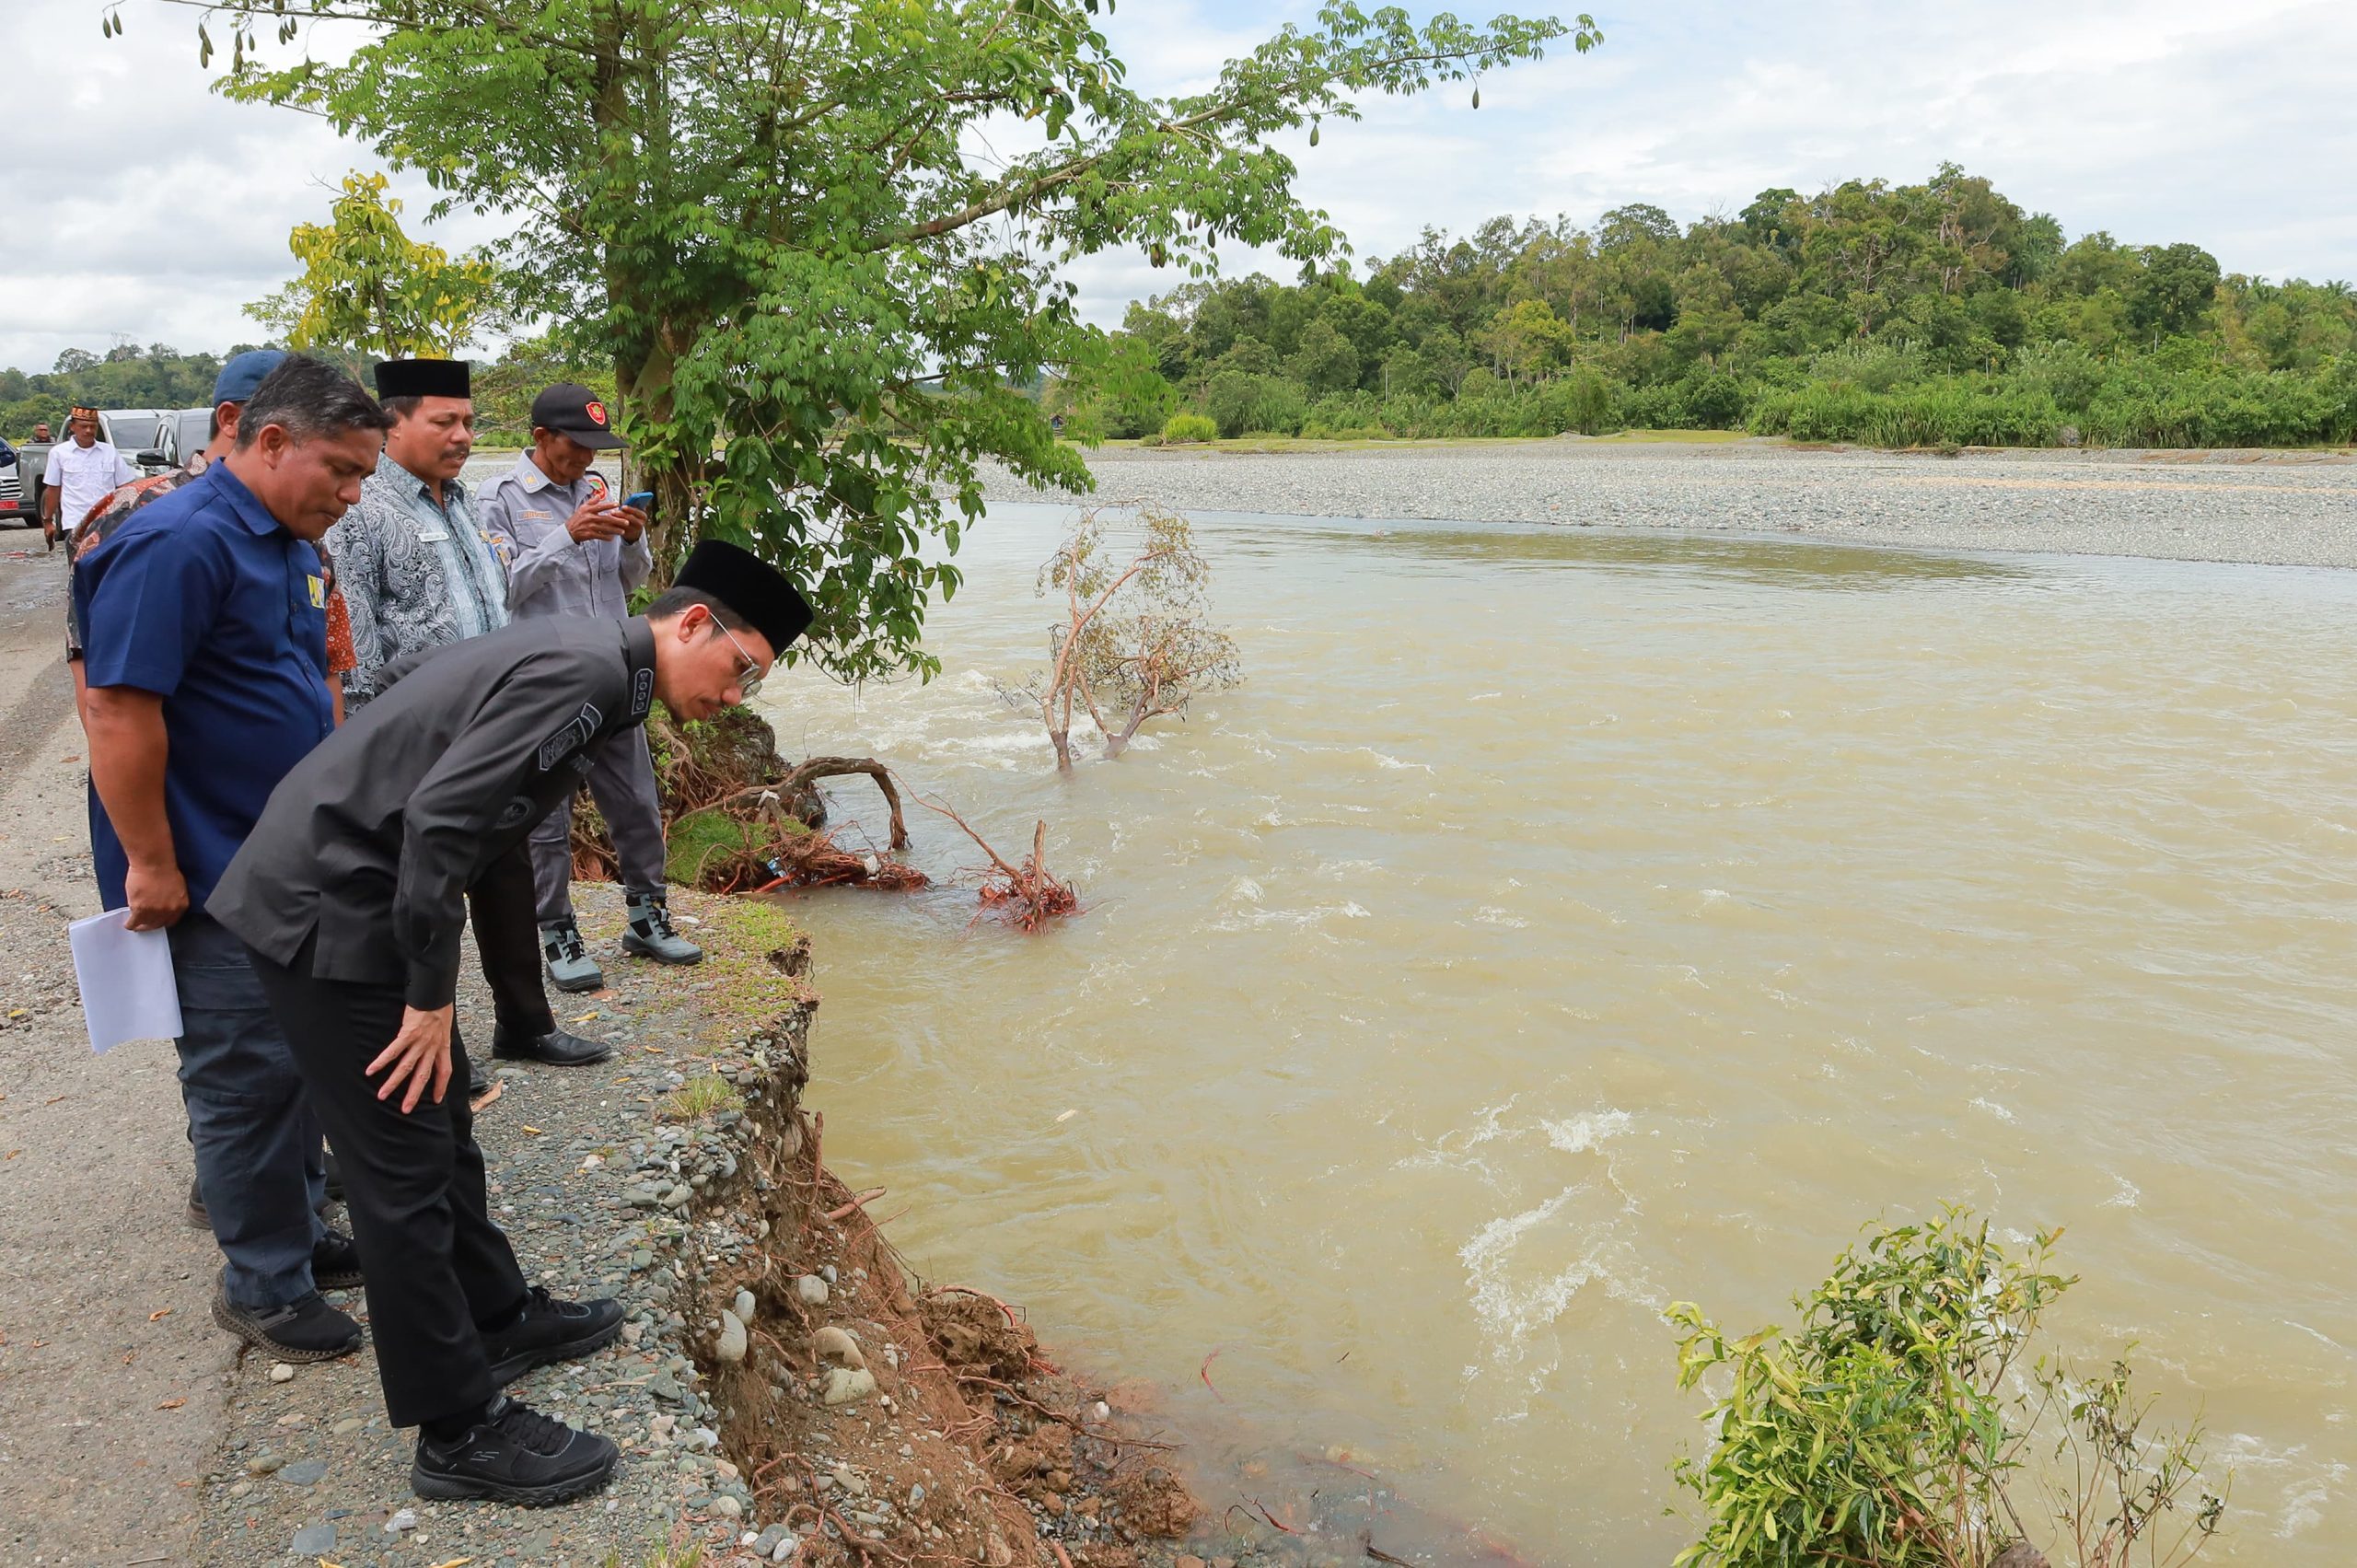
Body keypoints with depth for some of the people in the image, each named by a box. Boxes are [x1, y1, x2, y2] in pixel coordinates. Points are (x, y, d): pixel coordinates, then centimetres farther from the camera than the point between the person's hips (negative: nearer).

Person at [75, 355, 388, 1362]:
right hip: (211, 880, -9)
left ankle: (301, 1233, 33)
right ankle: (265, 1289, 15)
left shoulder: (283, 544, 11)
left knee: (297, 1056, 17)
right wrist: (150, 864, -22)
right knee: (248, 1075, 1)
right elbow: (120, 710, -24)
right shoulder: (179, 544, -20)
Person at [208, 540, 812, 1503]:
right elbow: (441, 818, -27)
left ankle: (496, 1319, 36)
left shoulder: (577, 651, 11)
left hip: (349, 889, 10)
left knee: (441, 1125, 20)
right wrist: (432, 997, -17)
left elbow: (406, 682, 20)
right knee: (405, 1165, -3)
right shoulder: (586, 673, -20)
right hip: (327, 910, -10)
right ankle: (461, 1433, 7)